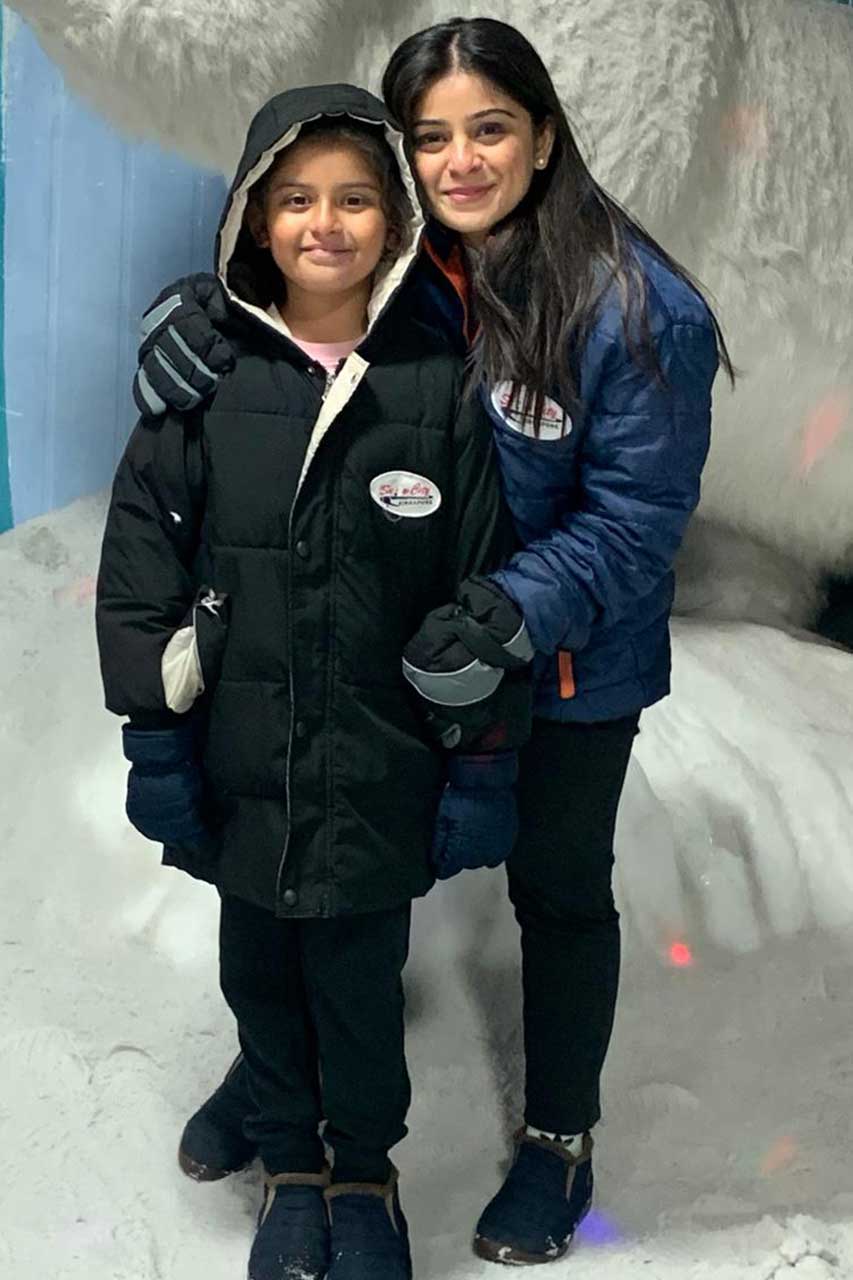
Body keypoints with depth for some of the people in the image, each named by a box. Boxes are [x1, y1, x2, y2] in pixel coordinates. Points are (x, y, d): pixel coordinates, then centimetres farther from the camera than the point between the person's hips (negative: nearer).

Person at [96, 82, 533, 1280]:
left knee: (362, 988, 11)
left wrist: (485, 763, -2)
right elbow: (141, 563, -1)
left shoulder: (440, 390, -6)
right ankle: (290, 1166, 41)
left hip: (379, 774, -1)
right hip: (241, 771, 2)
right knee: (259, 978, 17)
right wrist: (153, 734, -3)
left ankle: (365, 1174, 38)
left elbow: (484, 591, -3)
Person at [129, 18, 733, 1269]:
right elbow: (270, 280, 0)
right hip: (399, 648, 3)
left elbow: (635, 519, -21)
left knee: (558, 890, 18)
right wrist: (193, 312, -23)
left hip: (567, 670, -3)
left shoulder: (640, 311, -24)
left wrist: (514, 612, -35)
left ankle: (561, 1134, 42)